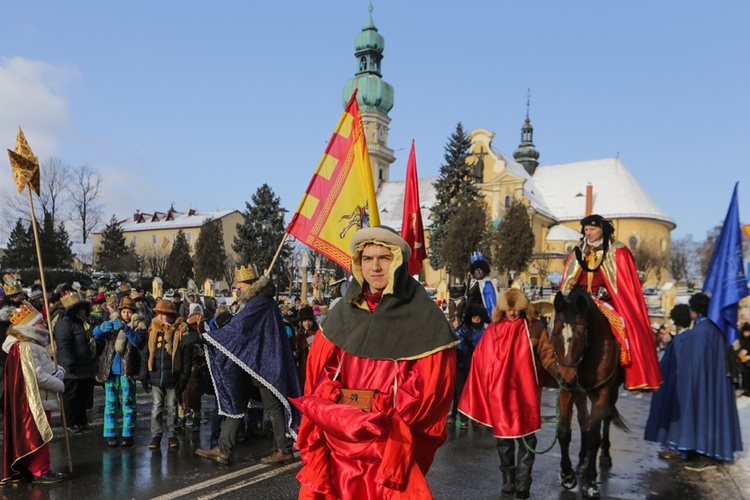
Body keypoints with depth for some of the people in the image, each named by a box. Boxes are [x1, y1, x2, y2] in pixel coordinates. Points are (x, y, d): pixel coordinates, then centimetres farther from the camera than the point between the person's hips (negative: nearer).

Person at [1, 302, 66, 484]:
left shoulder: (35, 344, 13)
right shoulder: (25, 347, -19)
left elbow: (45, 368, 19)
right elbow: (38, 376, -23)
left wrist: (58, 370, -1)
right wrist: (59, 385, -13)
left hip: (41, 399, 10)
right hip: (34, 400, -10)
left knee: (39, 435, 16)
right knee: (38, 436, -1)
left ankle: (33, 468, 26)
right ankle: (40, 471, 7)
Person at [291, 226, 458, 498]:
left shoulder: (424, 318, -8)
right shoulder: (342, 313, 5)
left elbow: (429, 387, -10)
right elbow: (319, 374, 8)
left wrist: (375, 404, -13)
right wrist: (340, 399, -10)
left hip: (394, 443, -3)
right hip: (340, 439, 4)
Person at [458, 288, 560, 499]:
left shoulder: (534, 327, -1)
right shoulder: (494, 329, 2)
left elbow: (546, 354, -3)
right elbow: (481, 360, 2)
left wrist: (559, 374, -20)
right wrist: (482, 390, -1)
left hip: (526, 391, -1)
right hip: (500, 393, 2)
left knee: (527, 438, 4)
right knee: (503, 437, 11)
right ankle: (508, 480, 27)